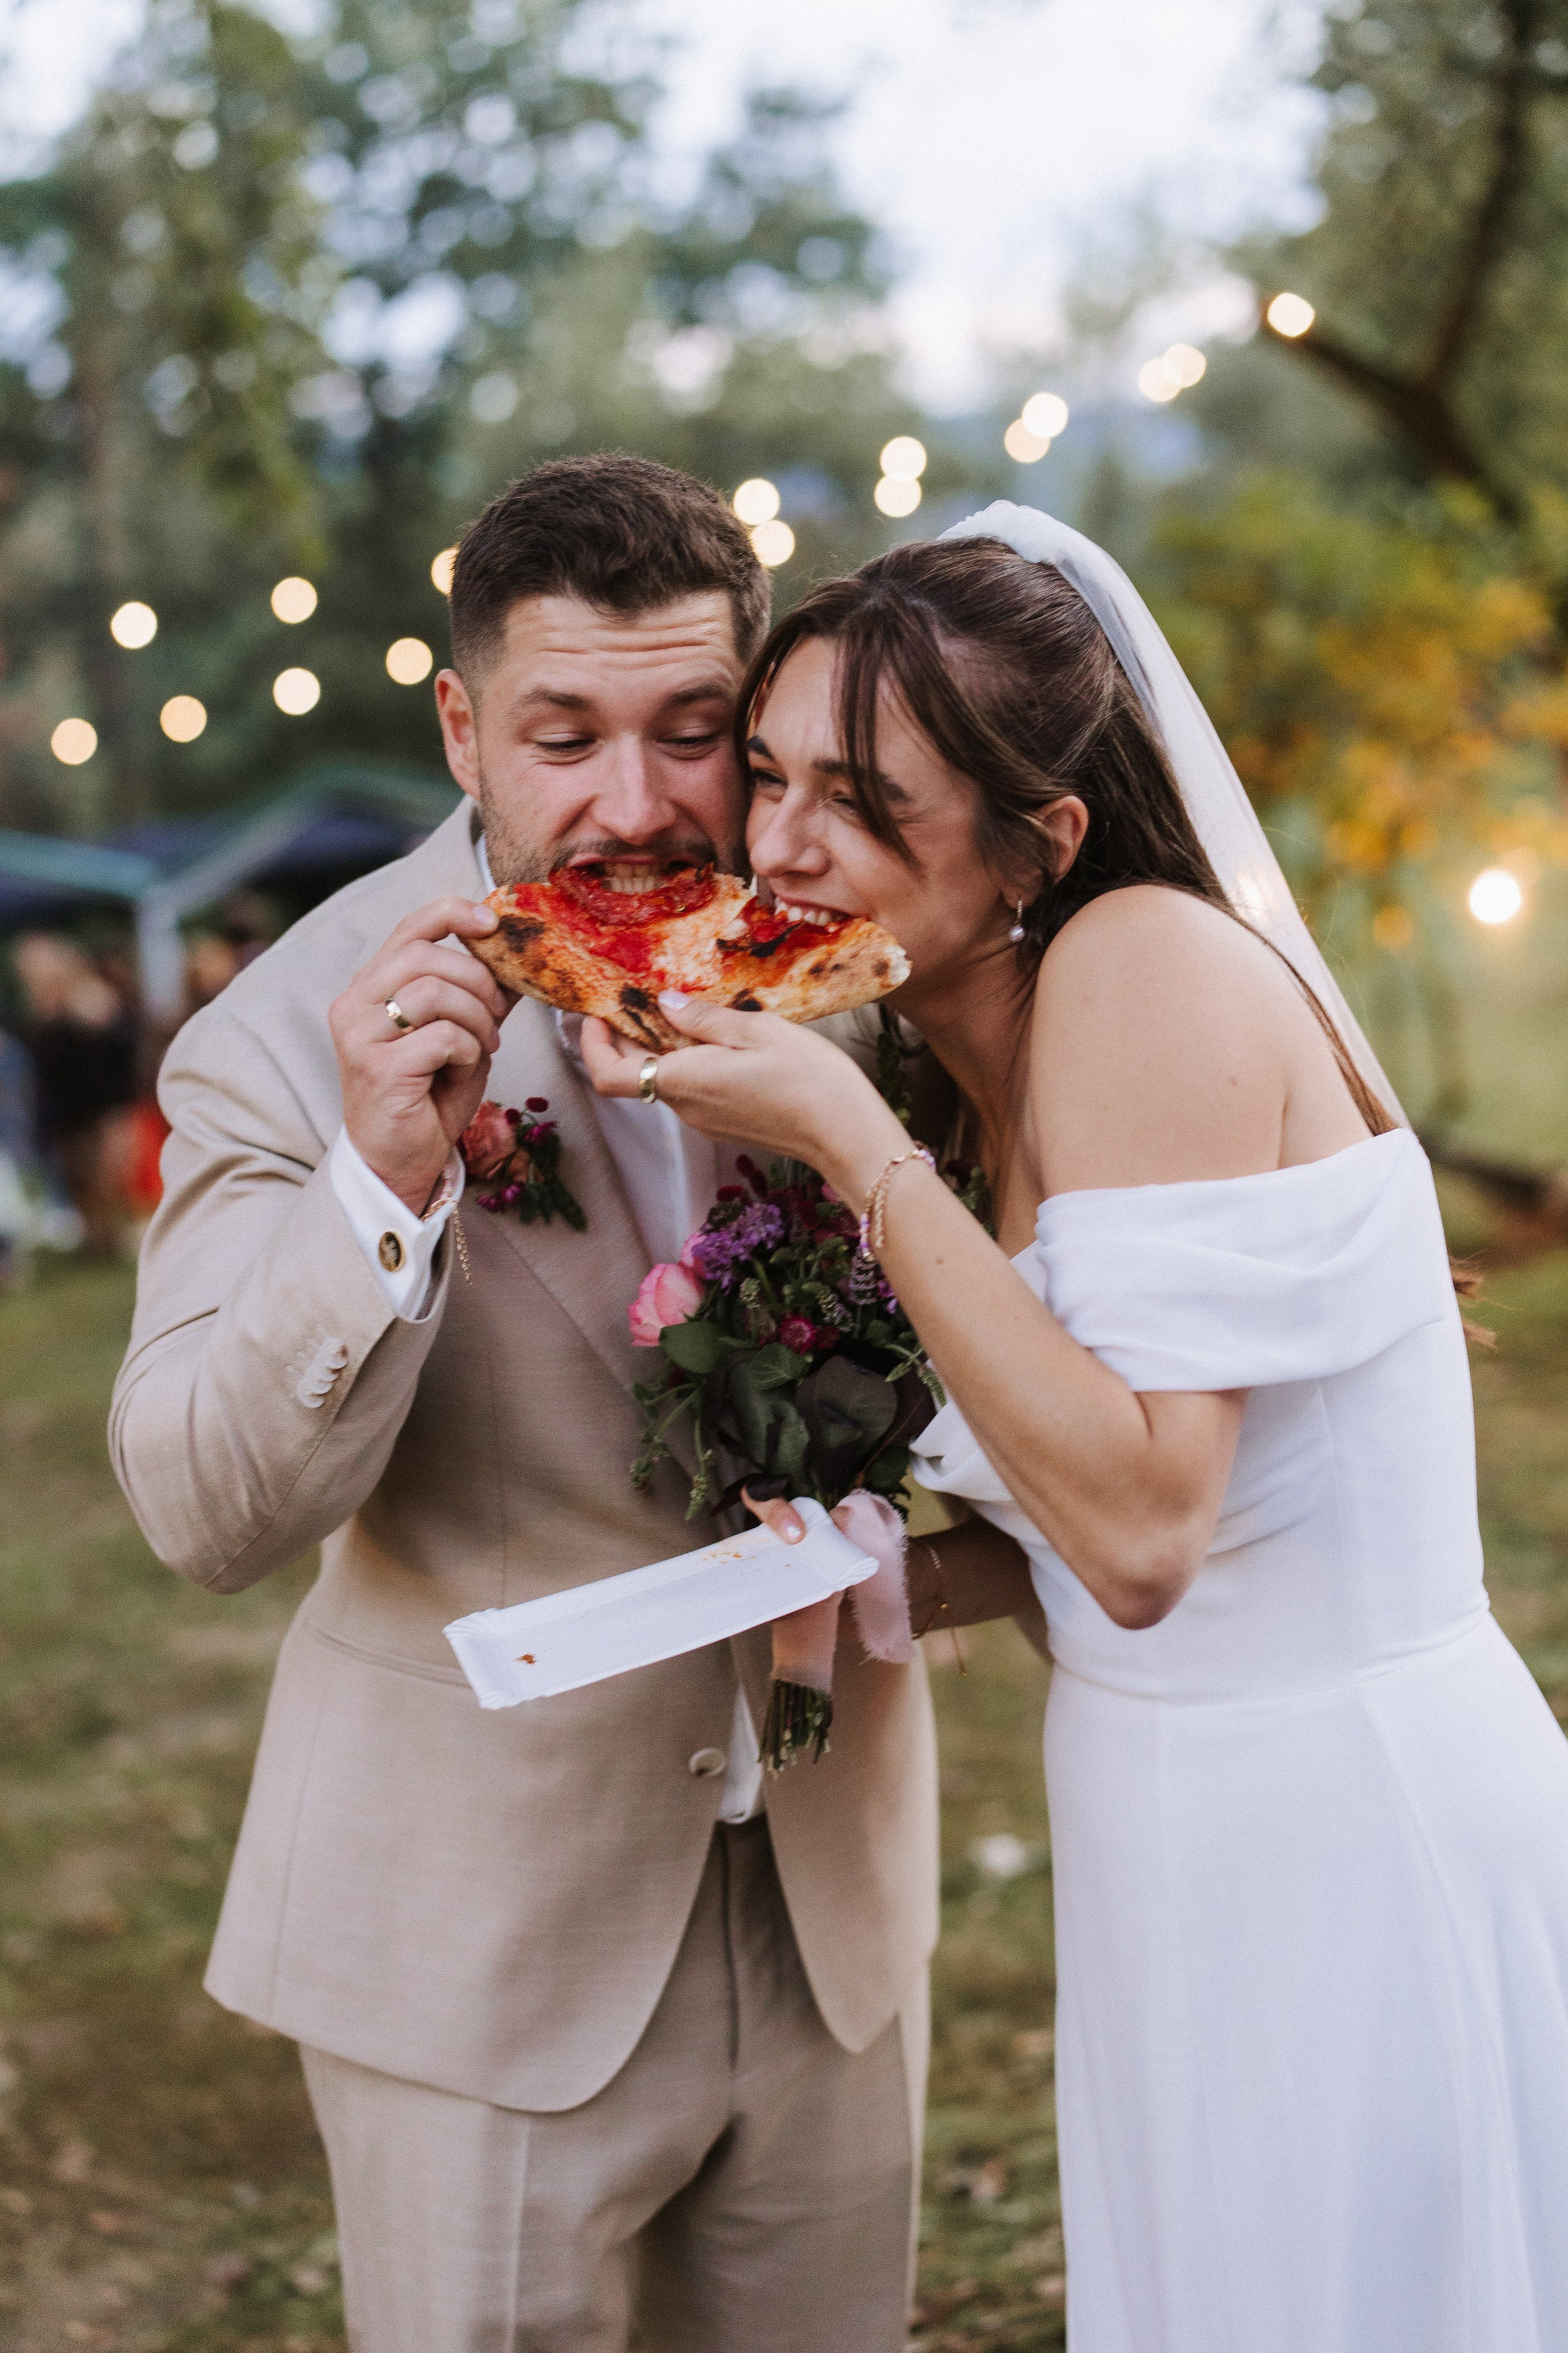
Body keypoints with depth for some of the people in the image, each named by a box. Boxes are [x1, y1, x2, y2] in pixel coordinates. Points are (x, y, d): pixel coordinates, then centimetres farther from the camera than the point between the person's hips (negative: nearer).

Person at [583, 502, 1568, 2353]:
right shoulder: (1004, 1053, 7)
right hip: (1193, 1855, 9)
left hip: (1345, 1853, -9)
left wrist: (854, 1146, -25)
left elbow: (1142, 1526, -26)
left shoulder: (1153, 965, -20)